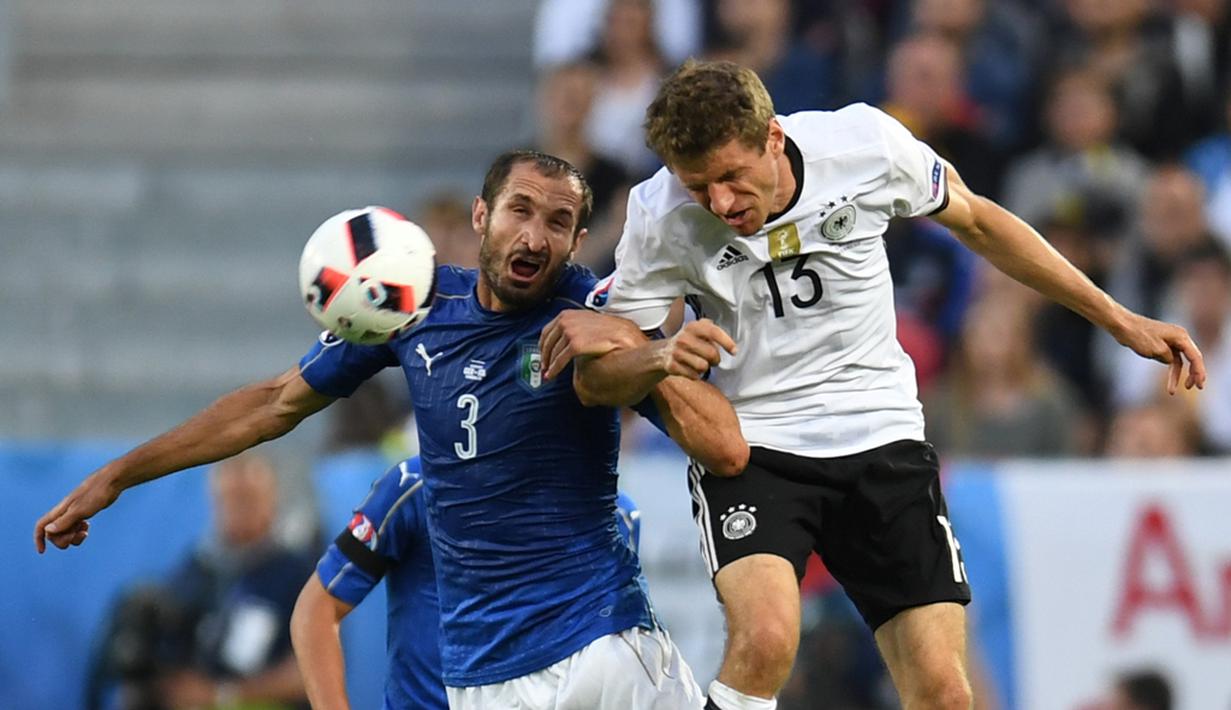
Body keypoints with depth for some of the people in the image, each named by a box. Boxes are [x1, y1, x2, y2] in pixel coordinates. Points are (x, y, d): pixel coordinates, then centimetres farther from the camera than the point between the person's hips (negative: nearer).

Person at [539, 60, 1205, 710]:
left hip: (883, 439, 2)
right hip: (750, 448, -2)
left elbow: (975, 221, 8)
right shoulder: (661, 217, -14)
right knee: (765, 637, -30)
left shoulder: (865, 142, -12)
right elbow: (594, 377, -5)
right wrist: (660, 358, -30)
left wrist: (1118, 320, 12)